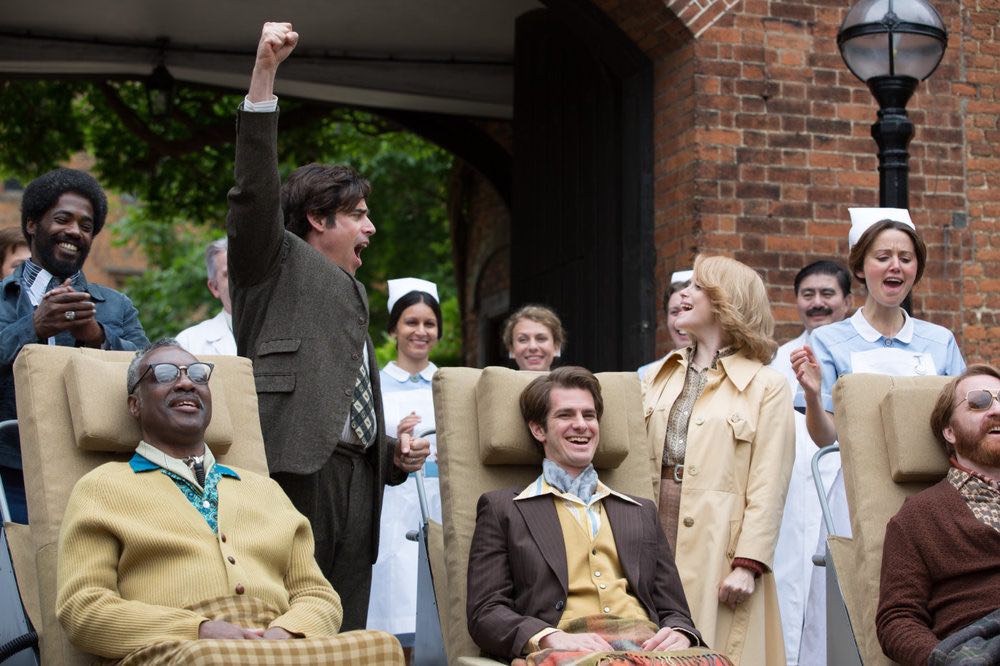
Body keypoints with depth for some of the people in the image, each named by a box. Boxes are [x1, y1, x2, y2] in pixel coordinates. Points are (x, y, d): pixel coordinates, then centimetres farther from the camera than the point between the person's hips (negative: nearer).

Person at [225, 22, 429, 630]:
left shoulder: (353, 292, 30)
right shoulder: (278, 264, 9)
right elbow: (256, 188, -8)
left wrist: (394, 449, 15)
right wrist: (264, 72, -15)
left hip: (359, 476, 7)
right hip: (297, 467, -7)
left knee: (345, 630, 1)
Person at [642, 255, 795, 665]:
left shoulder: (766, 386, 0)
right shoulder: (659, 378, 16)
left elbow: (767, 488, -7)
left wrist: (748, 565, -14)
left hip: (717, 553, -4)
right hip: (657, 545, 5)